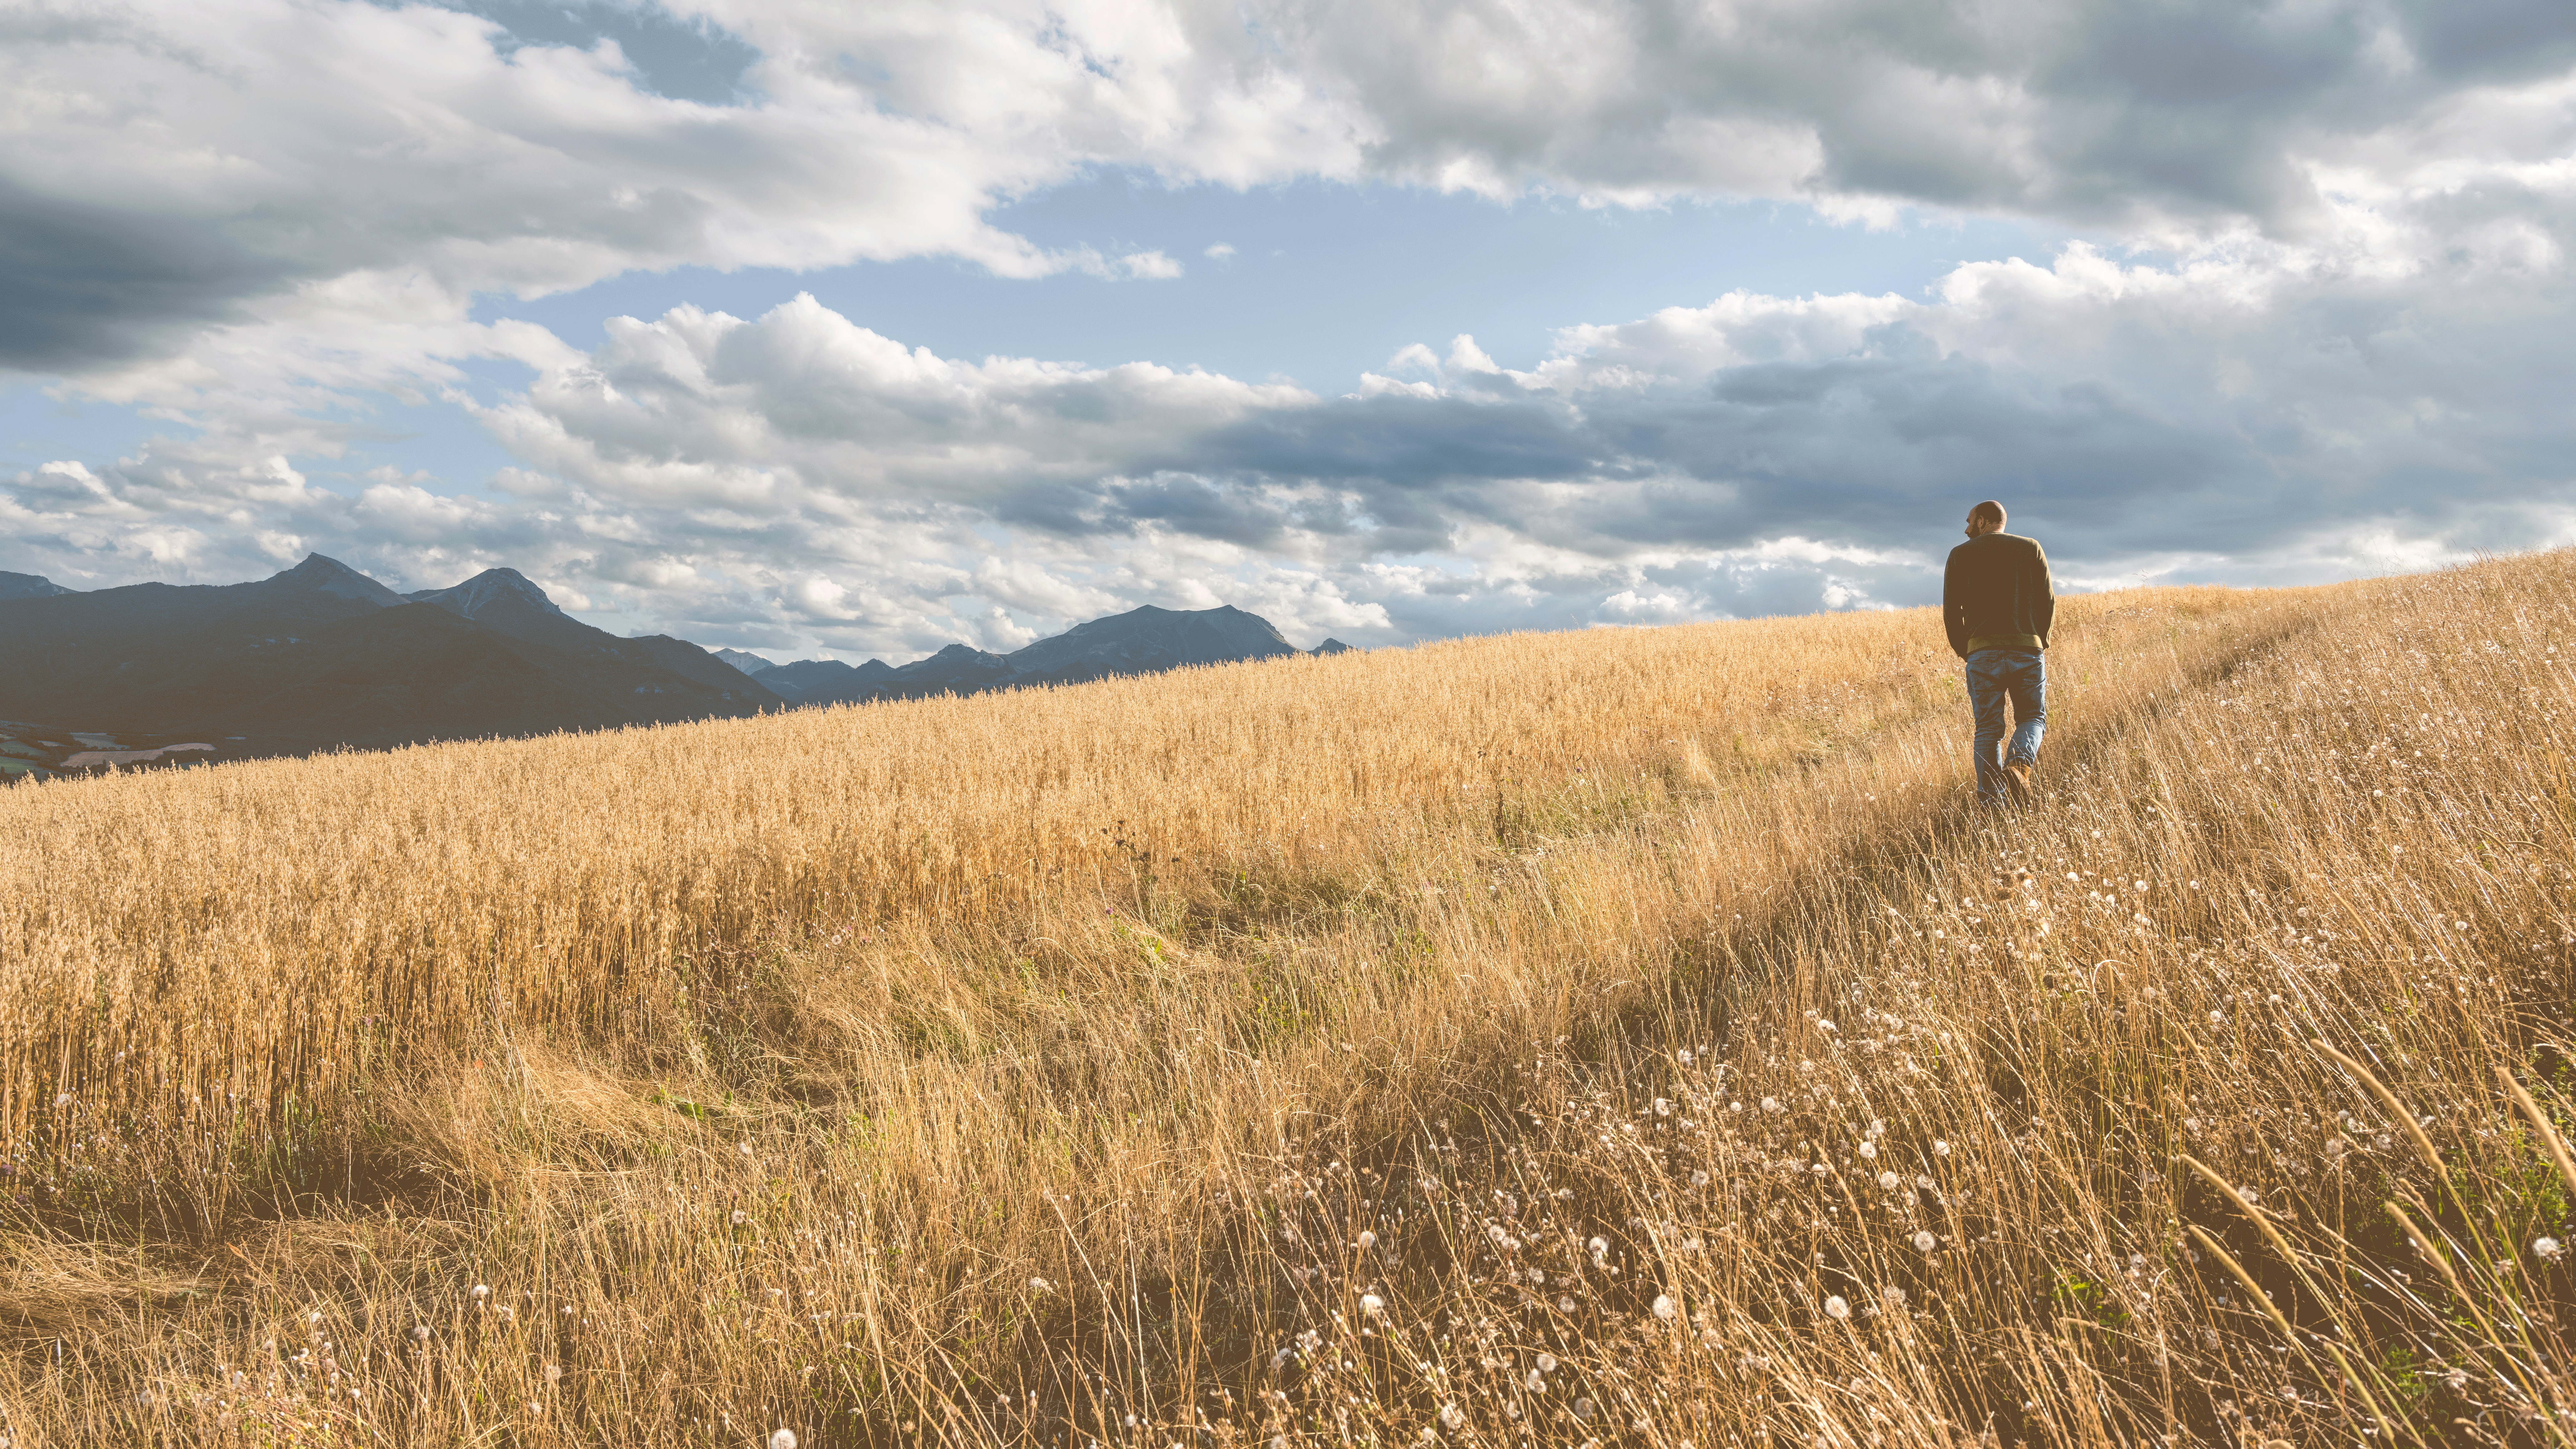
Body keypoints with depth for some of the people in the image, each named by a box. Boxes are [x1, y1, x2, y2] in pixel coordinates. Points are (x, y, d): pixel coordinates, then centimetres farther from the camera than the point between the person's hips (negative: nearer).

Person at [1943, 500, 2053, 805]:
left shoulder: (1961, 554, 9)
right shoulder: (2031, 548, 11)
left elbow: (1951, 611, 5)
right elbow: (2047, 600, 6)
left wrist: (1964, 651, 15)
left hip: (1982, 651, 0)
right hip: (2027, 649, 0)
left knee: (1988, 730, 6)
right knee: (2032, 718, 14)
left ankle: (1991, 800, -4)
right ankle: (2019, 767, -17)